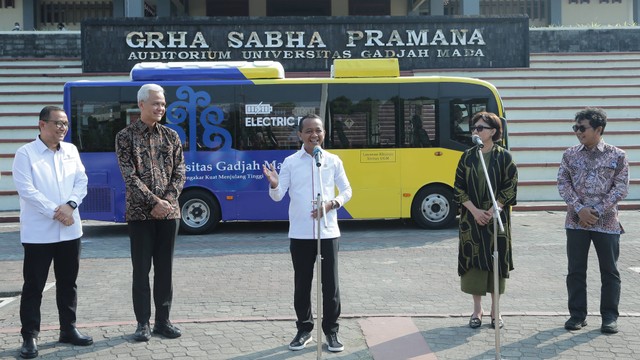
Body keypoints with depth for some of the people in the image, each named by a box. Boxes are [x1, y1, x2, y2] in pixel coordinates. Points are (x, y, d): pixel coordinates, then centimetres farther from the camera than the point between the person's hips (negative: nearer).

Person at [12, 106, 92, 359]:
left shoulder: (71, 150, 10)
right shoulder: (25, 153, -5)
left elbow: (82, 181, 6)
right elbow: (26, 189, -13)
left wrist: (70, 205, -11)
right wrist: (54, 212, -17)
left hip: (70, 230, 5)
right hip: (38, 232, -5)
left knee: (68, 282, 13)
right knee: (34, 286, 1)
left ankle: (68, 329, 24)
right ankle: (30, 336, 9)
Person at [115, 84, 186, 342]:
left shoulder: (171, 136, 9)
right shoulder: (126, 136, -1)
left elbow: (179, 172, 4)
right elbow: (130, 176, -10)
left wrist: (168, 200, -11)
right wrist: (154, 202, -17)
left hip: (169, 212, 3)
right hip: (140, 212, -3)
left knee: (165, 268, 8)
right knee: (141, 269, 3)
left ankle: (163, 320, 18)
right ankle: (143, 323, 13)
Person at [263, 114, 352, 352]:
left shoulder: (333, 161, 2)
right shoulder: (290, 162, 1)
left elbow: (347, 190, 8)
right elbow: (278, 196, -2)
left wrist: (332, 204, -10)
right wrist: (273, 184, -24)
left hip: (328, 233, 0)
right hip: (300, 234, 0)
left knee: (330, 284, 3)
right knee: (302, 284, 9)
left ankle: (331, 331, 17)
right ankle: (304, 329, 24)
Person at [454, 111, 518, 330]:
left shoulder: (503, 157, -2)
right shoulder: (467, 157, 4)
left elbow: (511, 188, -5)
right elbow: (458, 188, 3)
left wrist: (491, 211, -14)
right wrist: (475, 211, -10)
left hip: (497, 218, -2)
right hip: (471, 218, 2)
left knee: (497, 260, 2)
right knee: (473, 260, 3)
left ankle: (495, 310, 16)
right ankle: (477, 310, 16)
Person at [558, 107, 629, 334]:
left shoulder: (617, 155, -1)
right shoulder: (570, 154, 5)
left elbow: (621, 188, -4)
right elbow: (563, 183, 1)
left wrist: (597, 211, -13)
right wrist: (580, 209, -12)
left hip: (607, 222, -2)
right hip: (576, 221, 2)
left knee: (609, 271, 5)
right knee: (575, 270, 6)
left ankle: (609, 317, 17)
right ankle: (577, 314, 17)